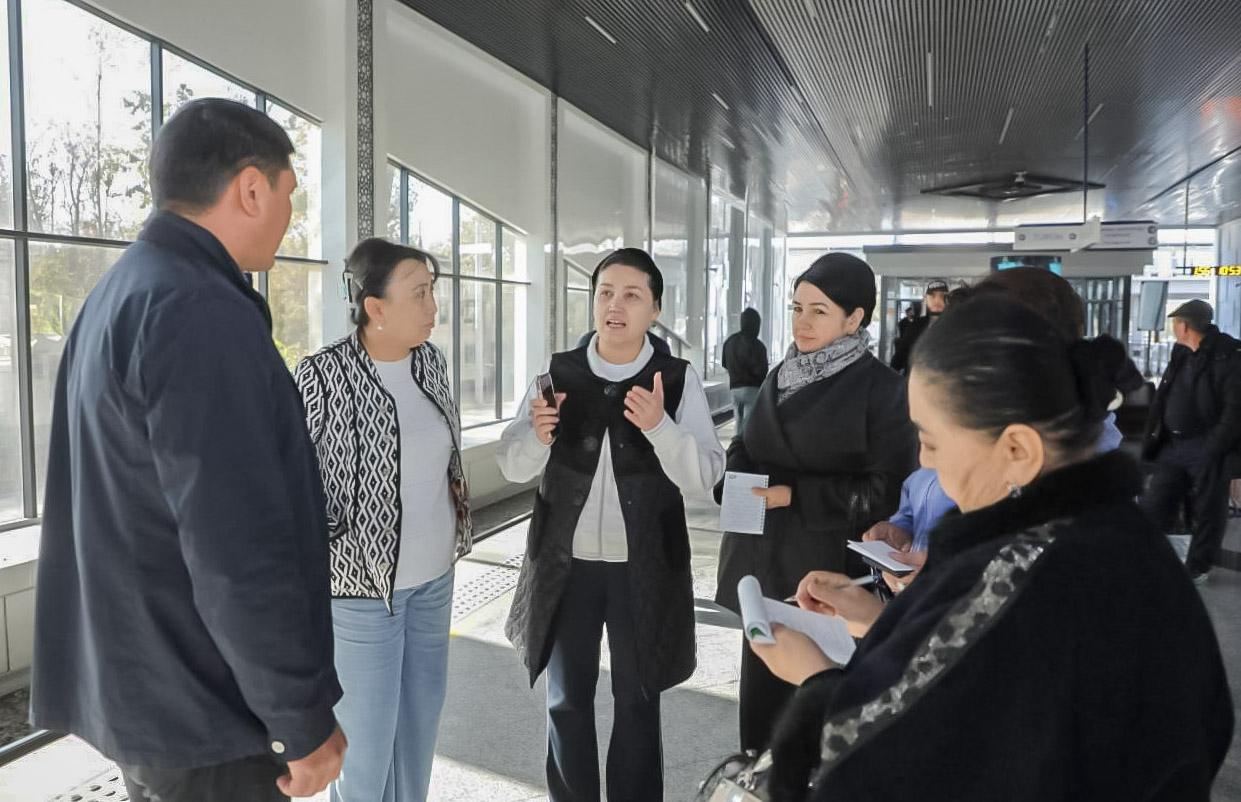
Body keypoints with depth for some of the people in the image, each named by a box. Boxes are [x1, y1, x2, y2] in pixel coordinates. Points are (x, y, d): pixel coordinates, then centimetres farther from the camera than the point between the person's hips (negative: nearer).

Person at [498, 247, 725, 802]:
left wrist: (659, 426, -29)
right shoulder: (558, 372, -2)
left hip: (643, 567, -1)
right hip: (566, 563, 2)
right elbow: (513, 467, -2)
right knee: (566, 698, 15)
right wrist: (537, 434, -24)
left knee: (637, 699, 13)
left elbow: (704, 478, -13)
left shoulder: (679, 380, -7)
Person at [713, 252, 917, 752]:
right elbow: (746, 449, 16)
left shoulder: (881, 390, -10)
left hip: (827, 572, -6)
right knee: (762, 692, 15)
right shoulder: (783, 375, 9)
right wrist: (739, 479, -6)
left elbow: (886, 491, -13)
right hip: (765, 562, 6)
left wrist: (794, 495, -17)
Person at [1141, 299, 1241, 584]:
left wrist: (1214, 447, -21)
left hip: (1206, 449, -7)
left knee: (1206, 512, 8)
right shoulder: (1181, 354, 11)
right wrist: (1152, 439, 12)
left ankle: (1197, 567, 22)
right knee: (1153, 507, 8)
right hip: (1172, 445, 7)